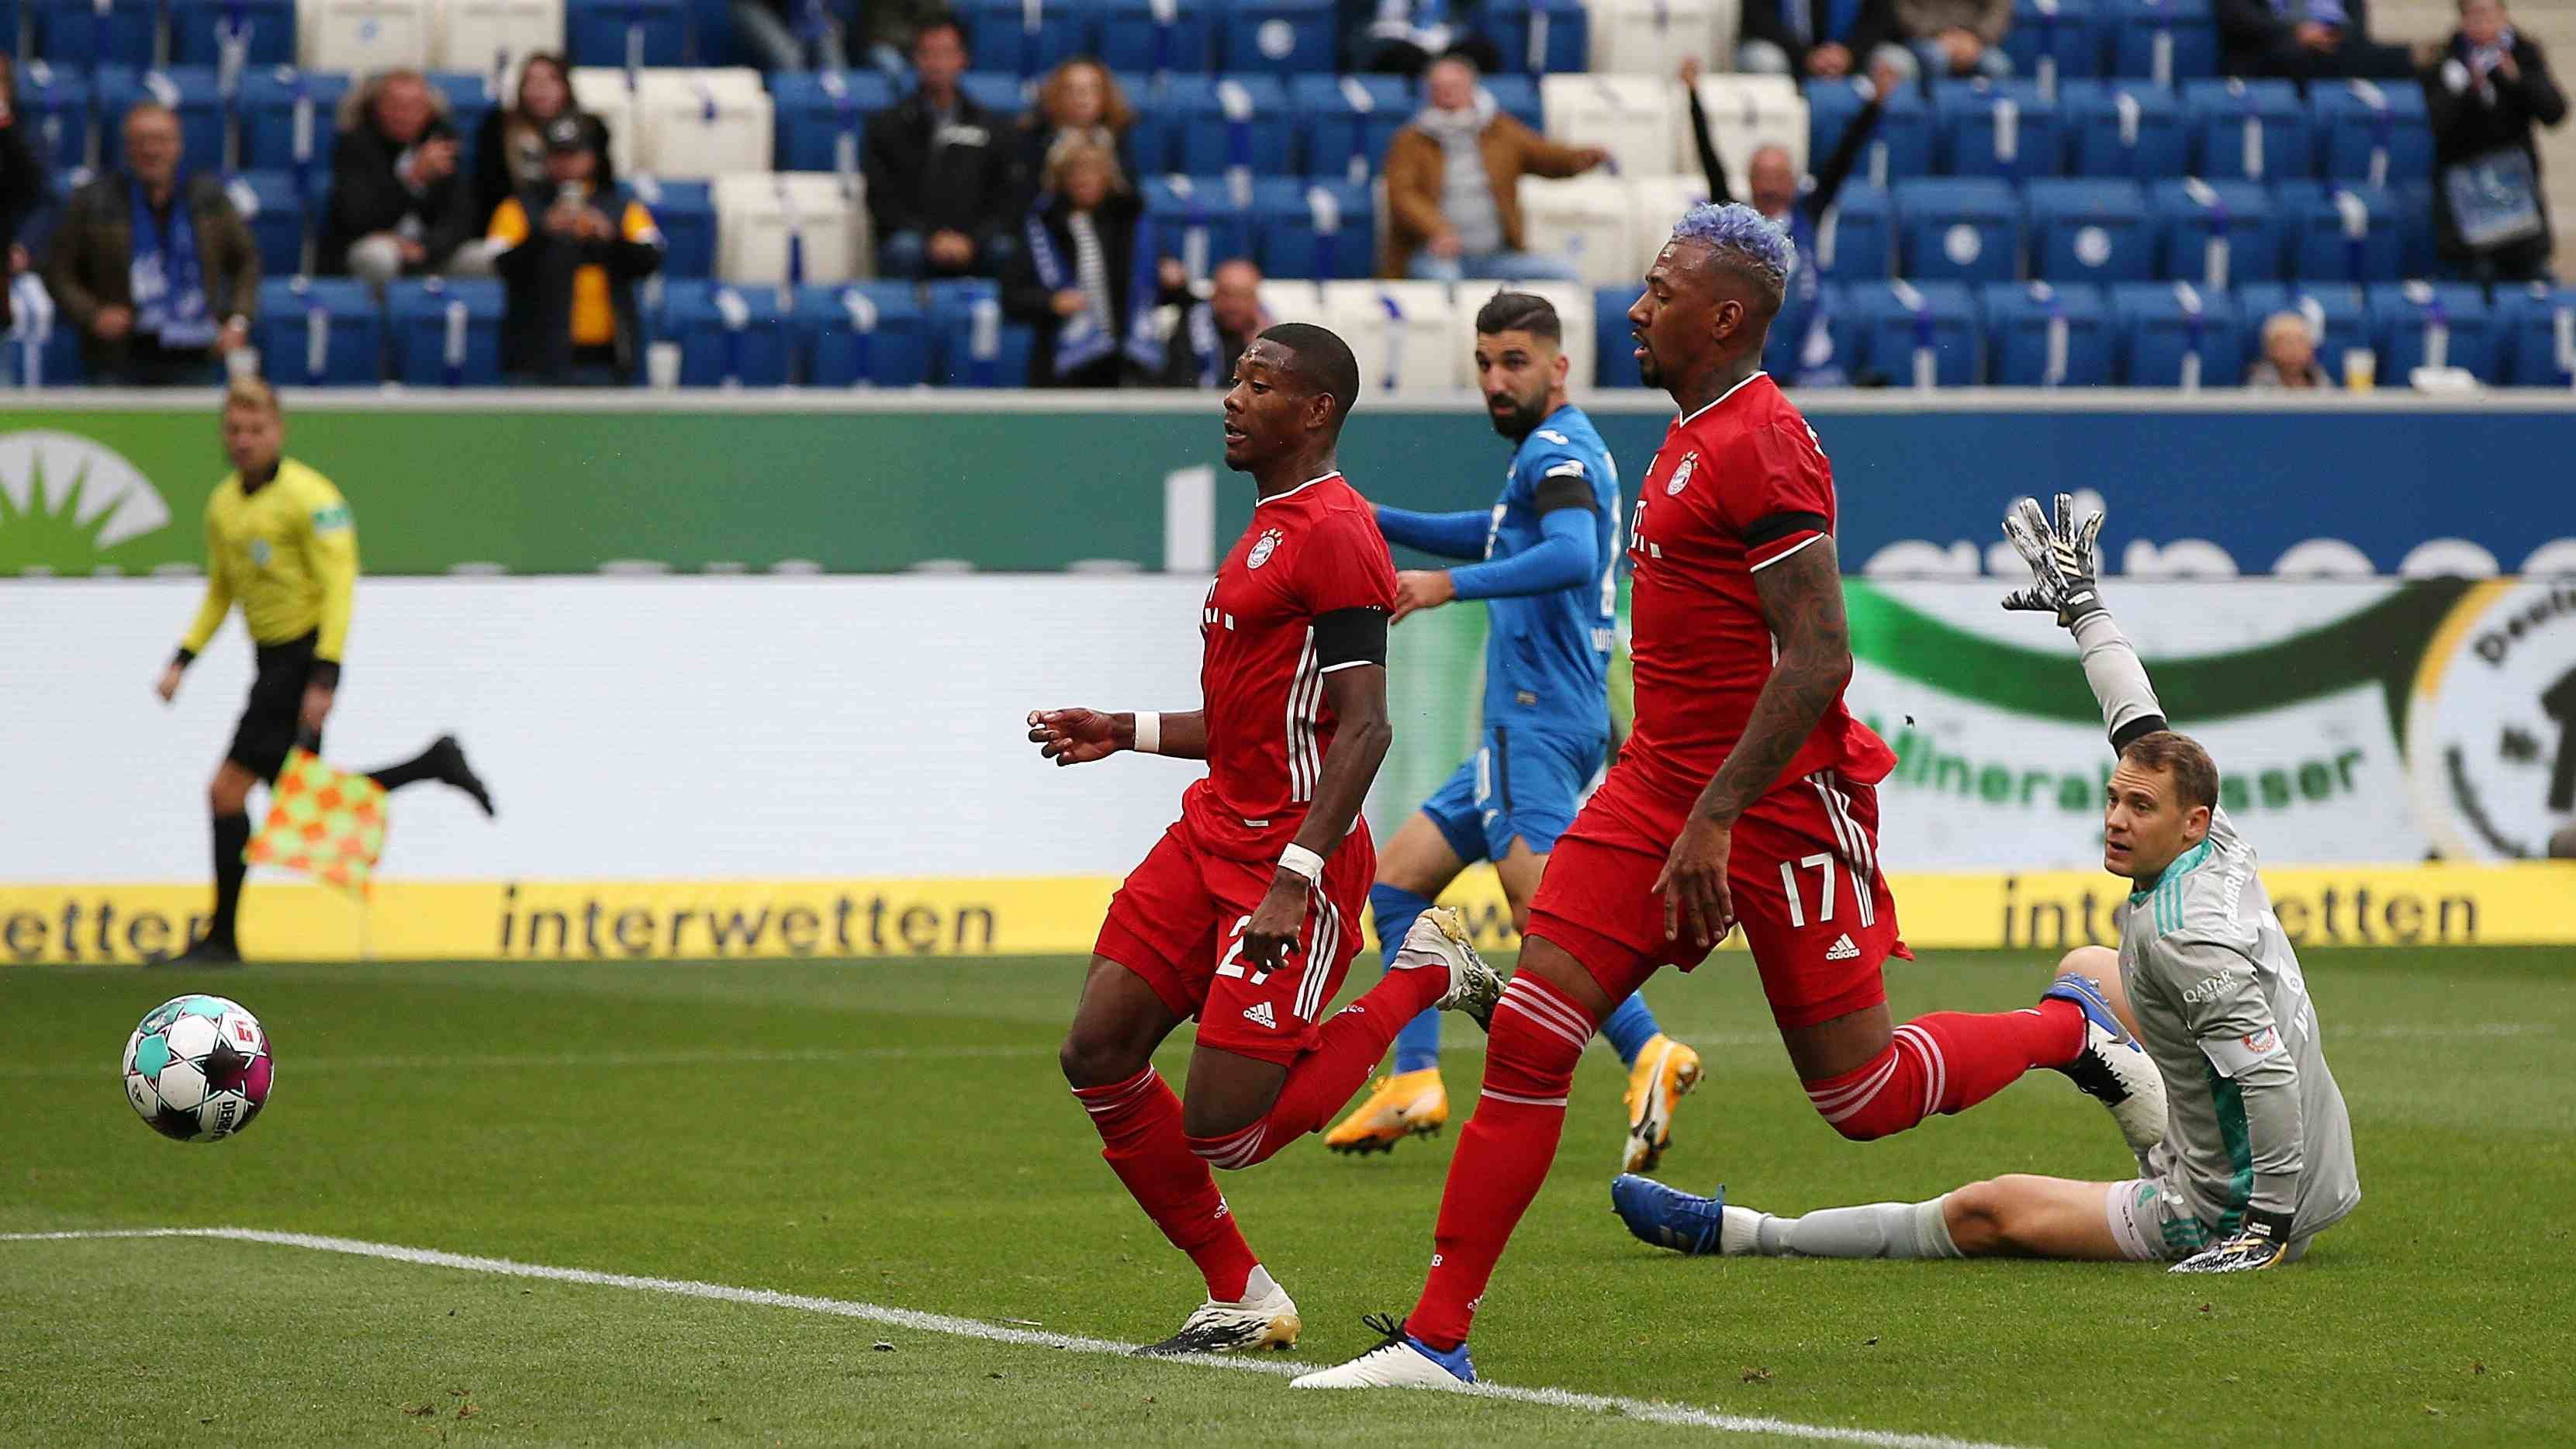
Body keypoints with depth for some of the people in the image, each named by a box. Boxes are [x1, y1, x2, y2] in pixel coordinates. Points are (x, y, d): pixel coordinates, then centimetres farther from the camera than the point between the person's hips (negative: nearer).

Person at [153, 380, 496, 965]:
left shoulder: (307, 495, -13)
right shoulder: (223, 504, 12)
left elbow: (338, 586, -17)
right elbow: (219, 593, 23)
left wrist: (324, 678, -23)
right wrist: (182, 661, 12)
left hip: (306, 657, -9)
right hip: (272, 658, 9)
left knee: (228, 790, -11)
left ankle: (222, 938, -5)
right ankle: (436, 763, 21)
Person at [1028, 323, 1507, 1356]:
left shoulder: (1333, 531, -15)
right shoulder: (1272, 526, 17)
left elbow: (1363, 726, -21)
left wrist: (1296, 880, -27)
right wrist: (1129, 733, 19)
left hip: (1290, 857, -10)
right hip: (1214, 834, 10)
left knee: (1223, 1129, -11)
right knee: (1098, 1055, -1)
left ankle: (1421, 977, 9)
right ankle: (1241, 1302, 9)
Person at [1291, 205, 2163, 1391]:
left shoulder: (1765, 446, -17)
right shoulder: (1692, 436, 14)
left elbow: (1817, 659, -23)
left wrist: (1713, 822, -25)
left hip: (1775, 800, -9)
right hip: (1659, 786, 9)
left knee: (1861, 1095, 1)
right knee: (1527, 1036, -4)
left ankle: (2071, 1031, 28)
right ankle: (1436, 1338, -5)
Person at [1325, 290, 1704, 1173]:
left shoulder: (1558, 451, -10)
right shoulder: (1553, 452, 21)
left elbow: (1571, 556, -30)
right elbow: (1498, 537, 40)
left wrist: (1450, 585, -35)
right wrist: (1373, 521, 36)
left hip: (1539, 724, -10)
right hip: (1521, 727, 10)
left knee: (1541, 911, -22)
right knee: (1398, 879, 14)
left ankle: (1649, 1055, -36)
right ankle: (1413, 1082, 10)